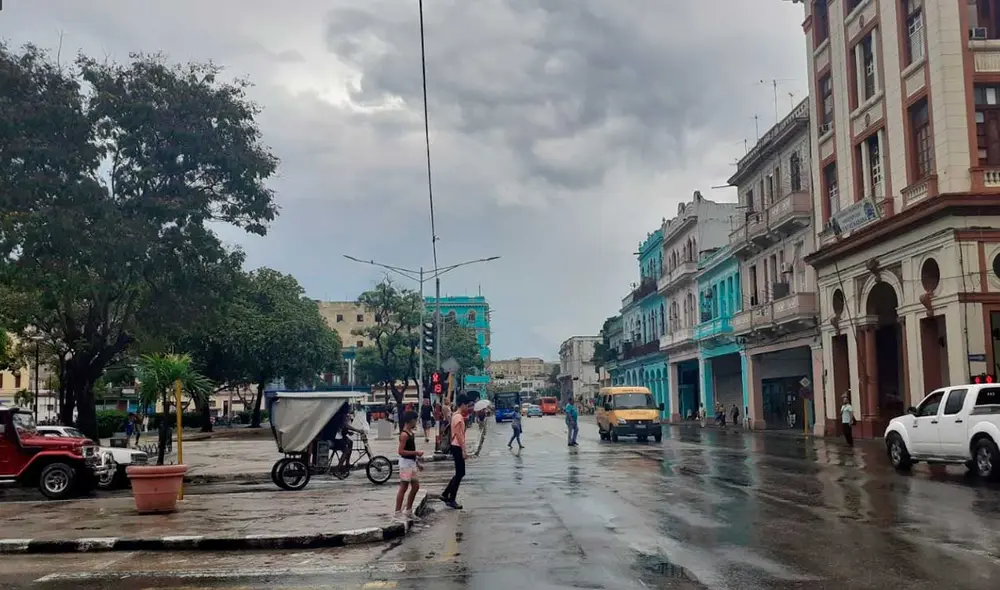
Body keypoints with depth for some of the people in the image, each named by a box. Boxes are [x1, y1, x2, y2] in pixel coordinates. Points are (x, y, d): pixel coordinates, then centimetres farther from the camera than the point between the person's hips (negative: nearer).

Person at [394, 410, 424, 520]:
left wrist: (417, 461, 18)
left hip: (412, 462, 9)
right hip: (406, 462, -9)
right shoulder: (404, 434, -17)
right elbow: (401, 451, -22)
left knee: (416, 486, 12)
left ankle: (409, 511, 21)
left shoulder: (411, 432, 12)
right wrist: (416, 453, -21)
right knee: (403, 488, -5)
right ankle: (398, 512, 2)